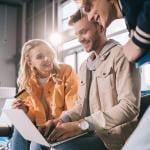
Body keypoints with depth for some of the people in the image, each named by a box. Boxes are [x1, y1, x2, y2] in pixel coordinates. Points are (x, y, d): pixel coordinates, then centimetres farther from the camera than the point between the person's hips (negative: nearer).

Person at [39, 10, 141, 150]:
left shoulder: (120, 54, -8)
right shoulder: (84, 65, 18)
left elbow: (130, 106, -19)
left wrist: (82, 125, -26)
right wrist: (61, 120, -5)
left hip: (113, 135, -7)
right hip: (89, 132, 7)